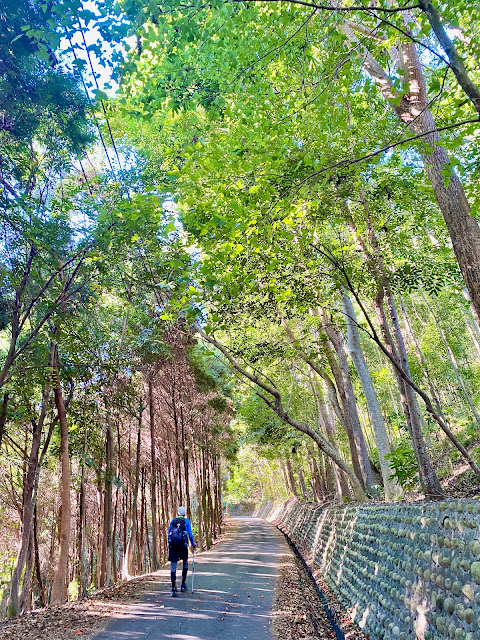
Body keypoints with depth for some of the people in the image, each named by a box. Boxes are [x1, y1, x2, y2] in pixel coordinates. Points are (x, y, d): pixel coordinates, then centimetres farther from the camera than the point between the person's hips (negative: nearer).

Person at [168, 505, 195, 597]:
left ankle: (173, 588, -3)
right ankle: (183, 585, 20)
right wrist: (193, 544, 12)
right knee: (185, 563, 19)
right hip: (183, 544, -2)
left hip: (173, 545, 2)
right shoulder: (186, 521, 5)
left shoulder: (173, 521, 13)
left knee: (173, 566, 3)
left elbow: (169, 534, 15)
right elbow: (190, 534, 1)